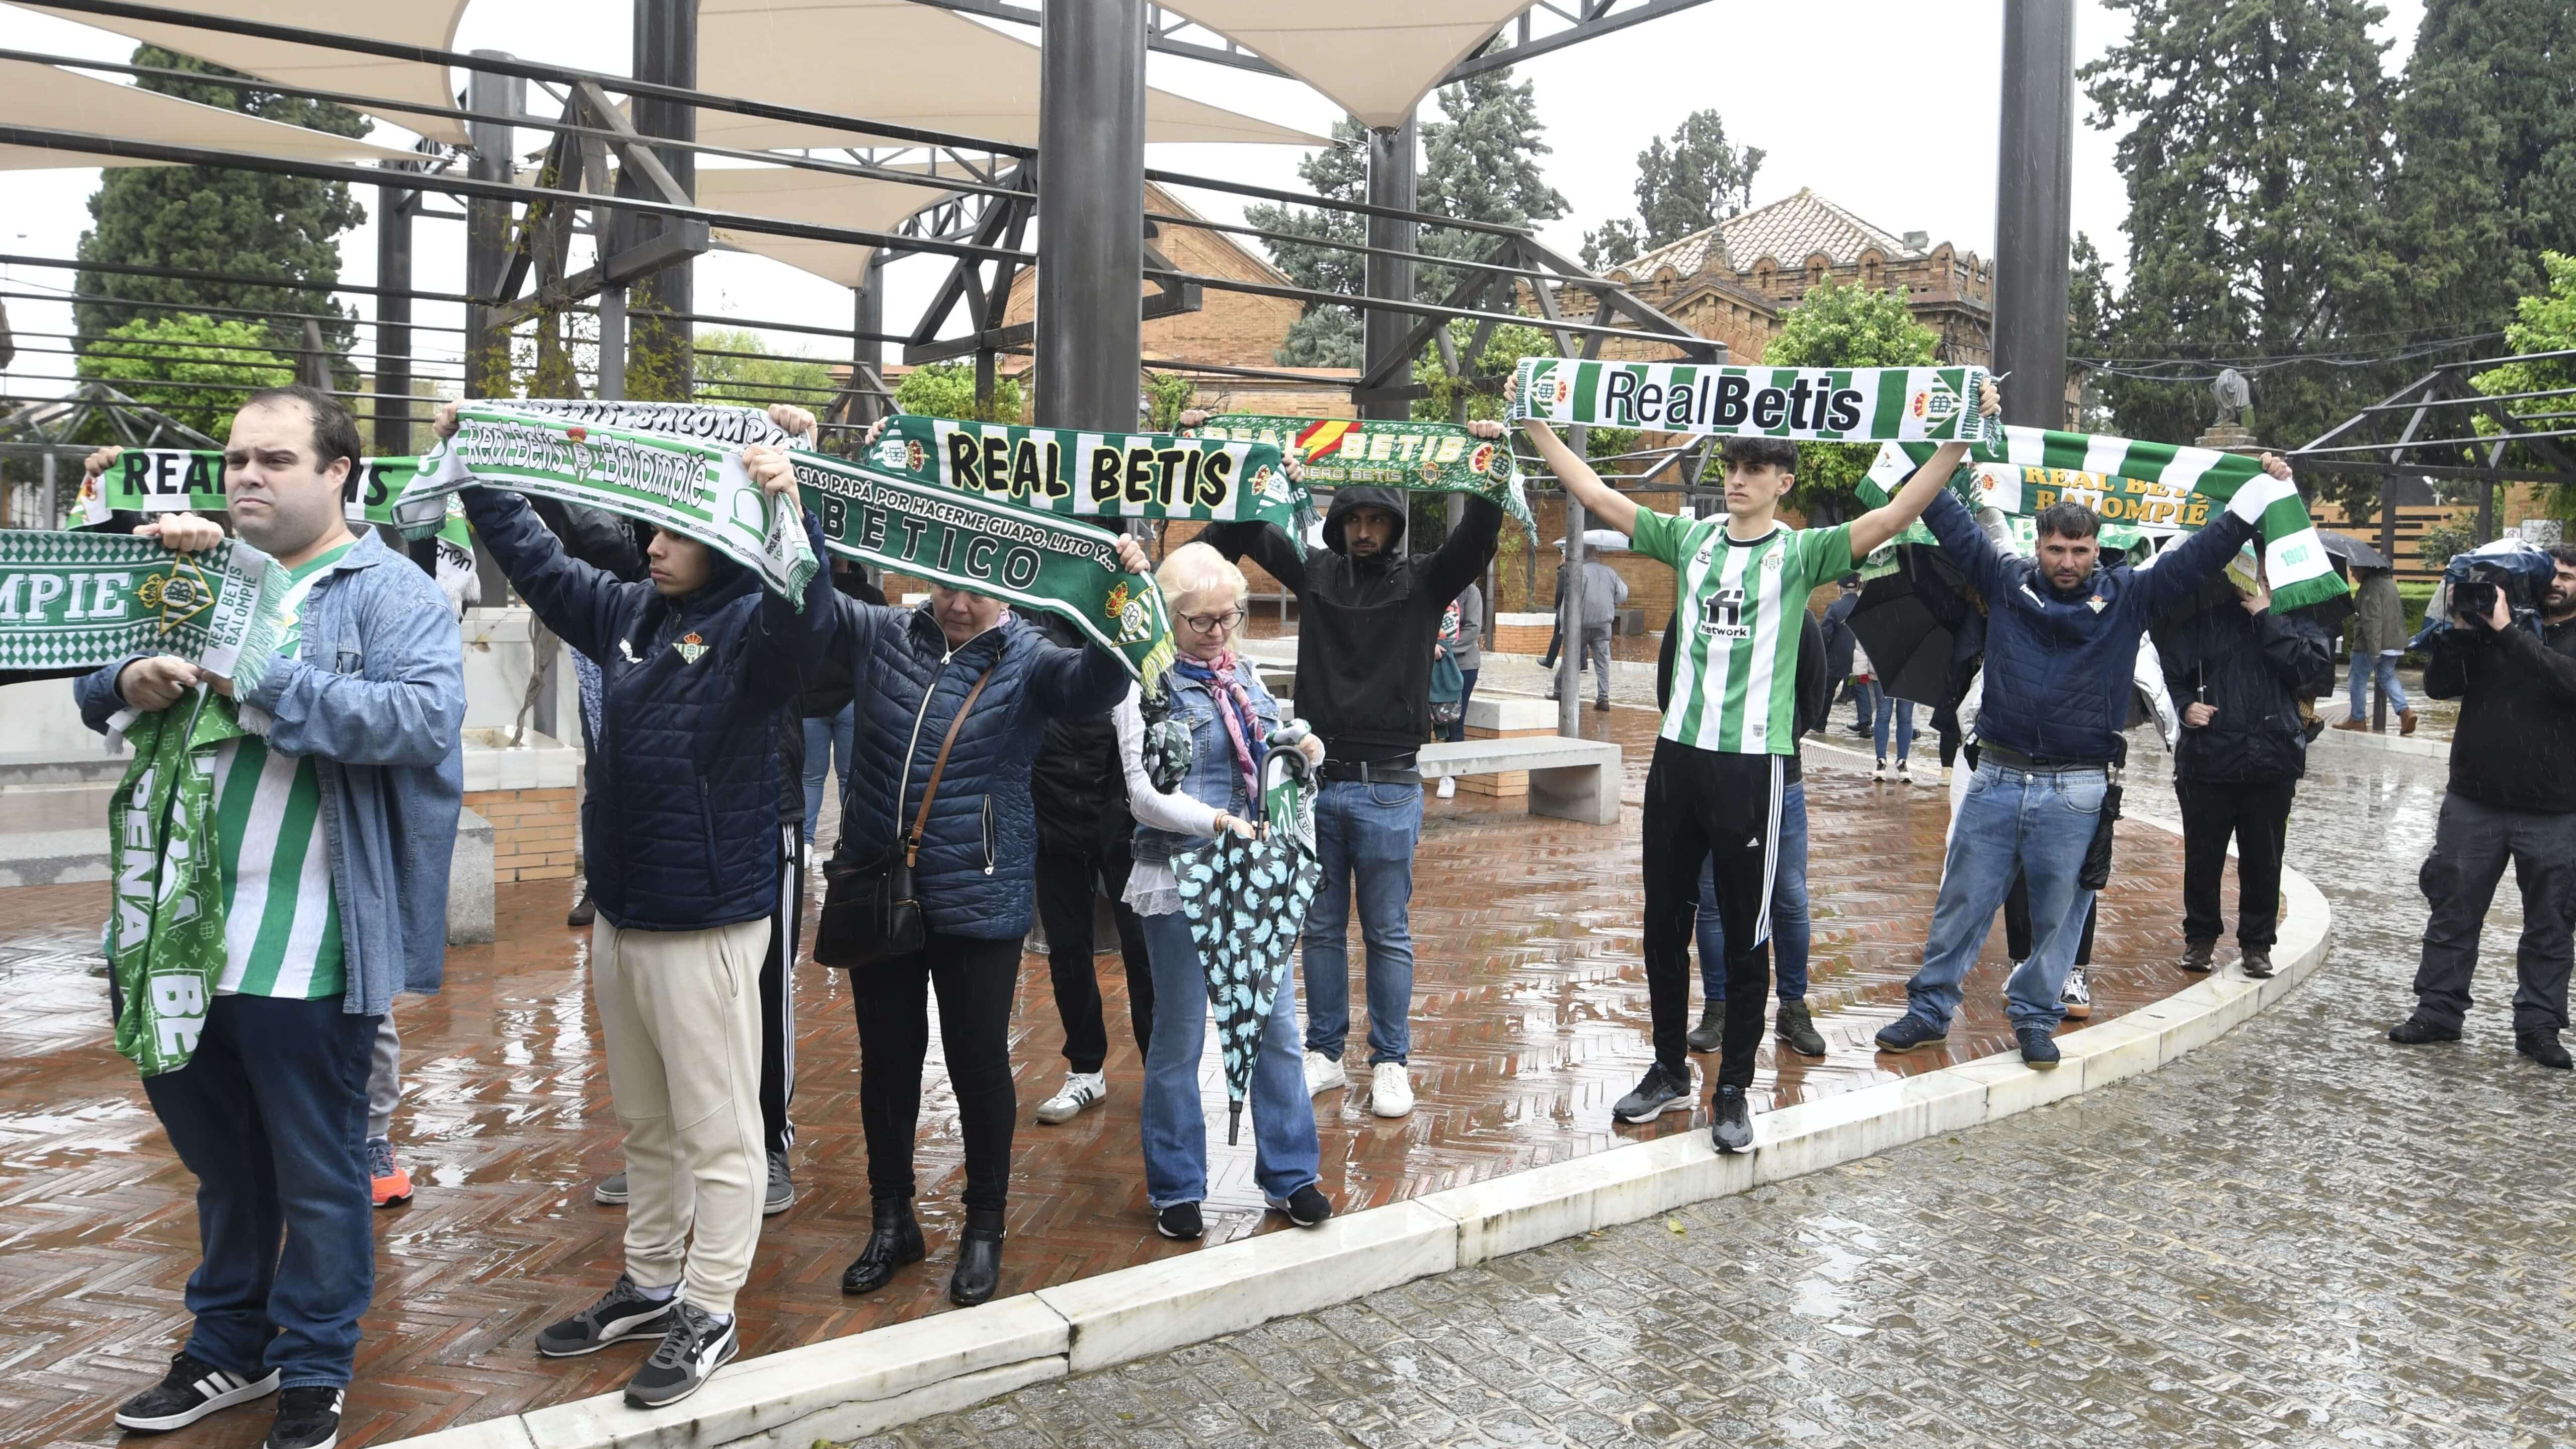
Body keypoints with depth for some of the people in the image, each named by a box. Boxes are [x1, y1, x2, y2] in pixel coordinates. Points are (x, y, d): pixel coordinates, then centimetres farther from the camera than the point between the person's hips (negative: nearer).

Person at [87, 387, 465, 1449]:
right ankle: (230, 1349, 39)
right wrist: (129, 684, -9)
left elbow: (425, 719, -21)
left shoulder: (392, 596, -6)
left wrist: (266, 683, -23)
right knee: (221, 1163, 21)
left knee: (317, 1175, 8)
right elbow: (93, 691, 14)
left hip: (302, 955, -6)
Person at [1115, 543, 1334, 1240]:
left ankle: (1290, 1175, 23)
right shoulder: (1147, 685, -8)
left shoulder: (1246, 674, 9)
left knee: (1278, 1026, 9)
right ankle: (1176, 1189, 22)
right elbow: (1145, 797, -14)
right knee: (1180, 1038, 7)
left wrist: (1302, 752, -3)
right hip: (1179, 879, -5)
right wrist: (1221, 822, -25)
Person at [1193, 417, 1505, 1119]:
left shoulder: (1423, 581, 1)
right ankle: (1324, 1053, 23)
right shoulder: (1314, 574, 8)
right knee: (1321, 928, 11)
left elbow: (1478, 536, -11)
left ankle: (1391, 1062, 17)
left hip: (1388, 787, -3)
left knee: (1387, 932, 5)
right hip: (1316, 779, 3)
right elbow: (1244, 528, 9)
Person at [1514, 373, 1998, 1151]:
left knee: (1746, 935, 5)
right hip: (1678, 755, 4)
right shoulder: (1689, 537, 8)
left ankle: (1734, 1092, 17)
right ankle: (1669, 1071, 28)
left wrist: (1959, 441, -23)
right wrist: (1537, 423, 10)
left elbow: (1895, 515, -14)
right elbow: (1594, 493, 9)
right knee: (1665, 924, 13)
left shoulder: (1801, 553, -3)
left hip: (1754, 764, -4)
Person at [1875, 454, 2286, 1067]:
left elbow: (2199, 555, 5)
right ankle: (1929, 1010, 16)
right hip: (1996, 780, 1)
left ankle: (2037, 1018, 22)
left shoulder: (2127, 597, 3)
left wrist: (2261, 489, 3)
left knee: (2055, 914, 8)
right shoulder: (2006, 580, 5)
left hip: (2074, 792, 0)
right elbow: (1953, 523, 10)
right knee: (1960, 904, 6)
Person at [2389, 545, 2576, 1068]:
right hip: (2475, 802, 1)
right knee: (2454, 913, 6)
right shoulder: (2488, 627, 5)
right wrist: (2460, 628, -15)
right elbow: (2439, 685, -2)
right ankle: (2438, 1012, 16)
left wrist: (2507, 631, -24)